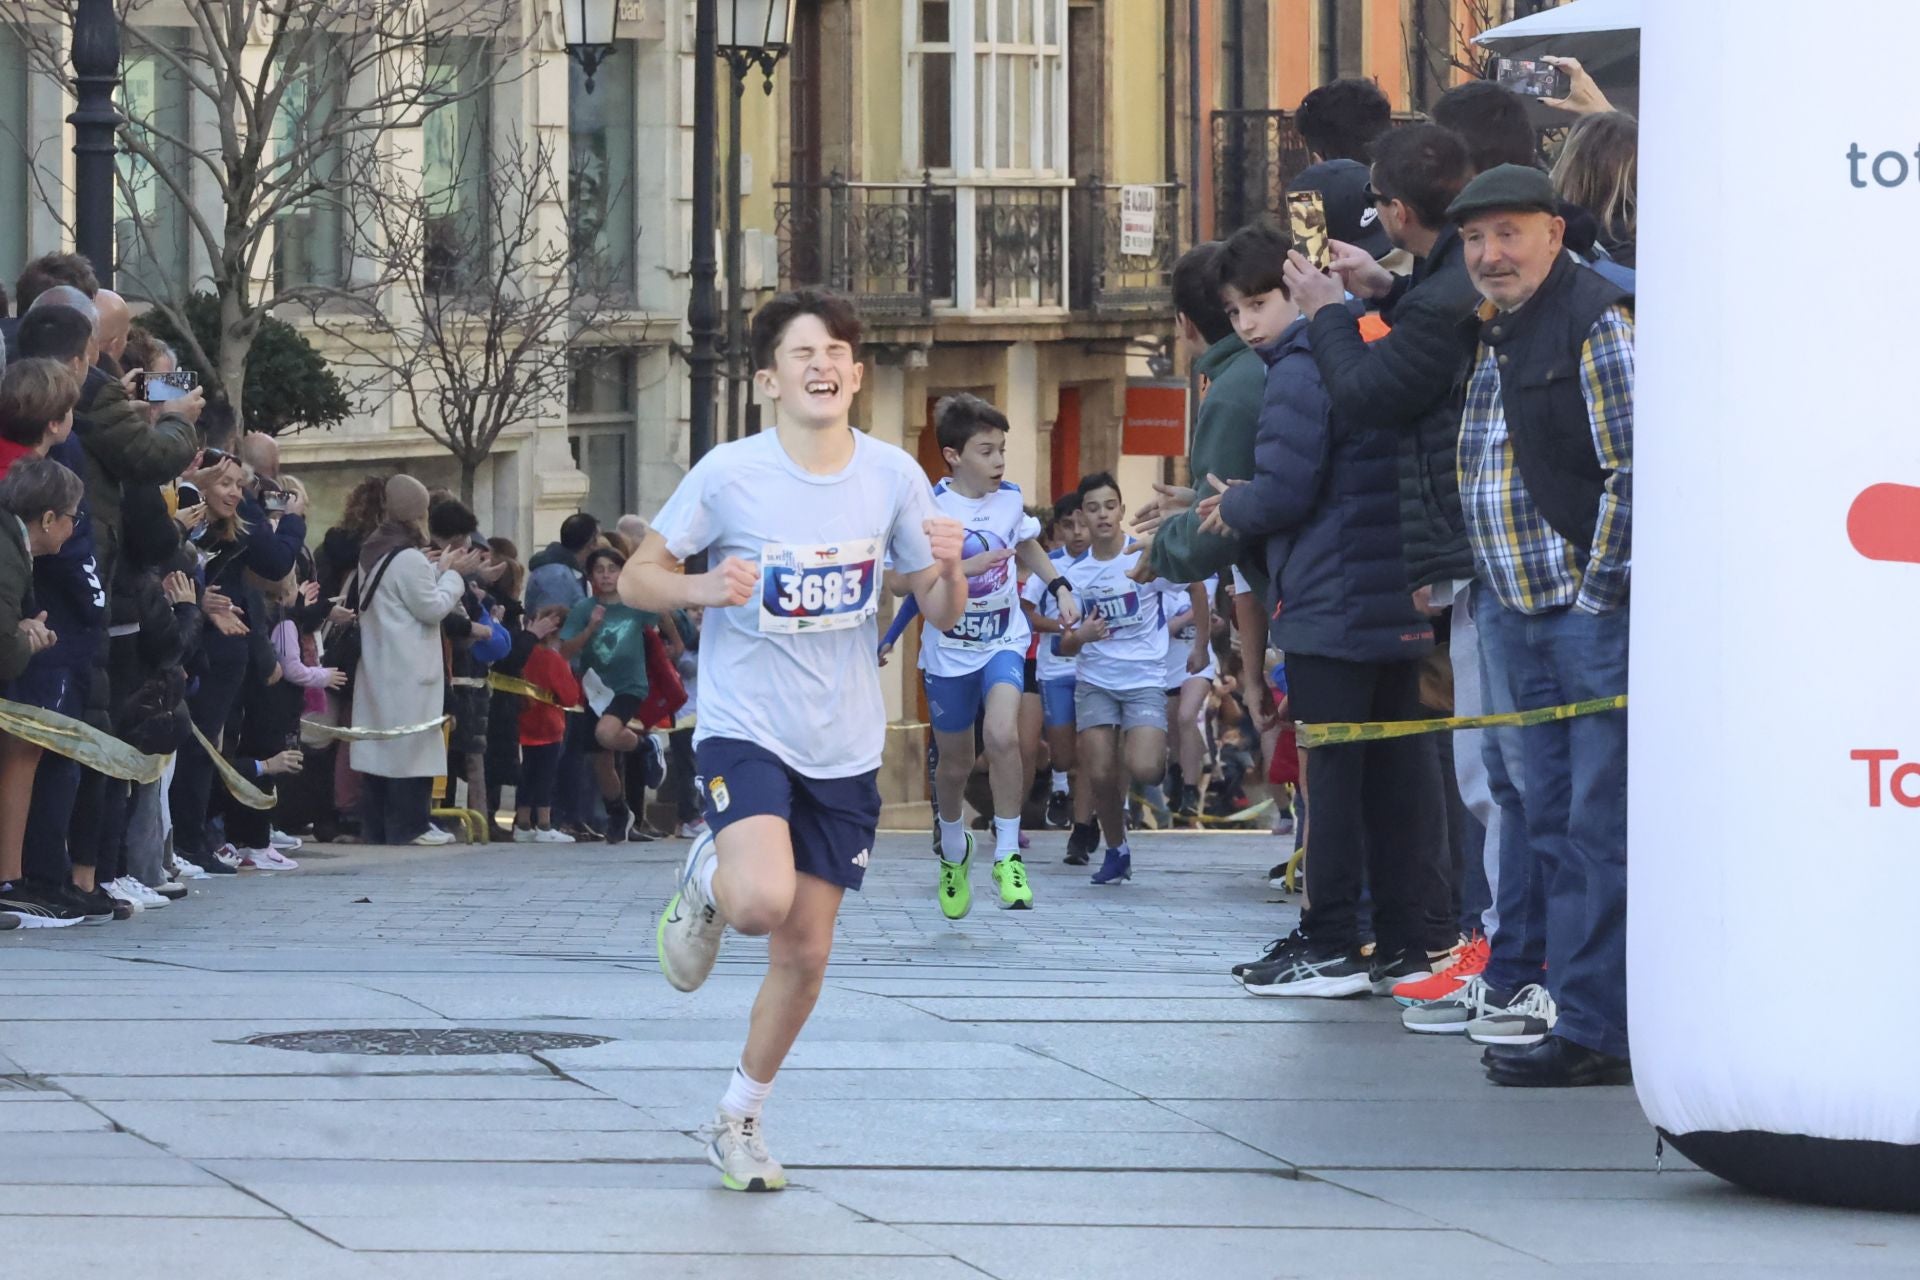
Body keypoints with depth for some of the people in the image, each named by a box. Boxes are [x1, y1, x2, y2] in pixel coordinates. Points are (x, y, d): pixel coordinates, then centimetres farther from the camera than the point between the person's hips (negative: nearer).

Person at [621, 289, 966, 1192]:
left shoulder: (893, 478, -2)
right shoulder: (729, 475, -11)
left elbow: (942, 615, 5)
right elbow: (635, 578, -3)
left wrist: (948, 570, -17)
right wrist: (704, 586, -23)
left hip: (843, 745, 4)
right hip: (744, 727, -4)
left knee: (805, 952, 7)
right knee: (763, 900, -28)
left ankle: (739, 1119, 27)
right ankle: (706, 881, 9)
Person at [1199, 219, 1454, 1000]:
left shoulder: (1299, 373, -13)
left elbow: (1284, 493, -16)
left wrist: (1231, 508, 3)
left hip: (1331, 606, -9)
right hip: (1401, 607, 9)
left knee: (1331, 770, -4)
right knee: (1398, 768, 9)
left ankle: (1330, 946, -1)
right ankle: (1413, 939, 11)